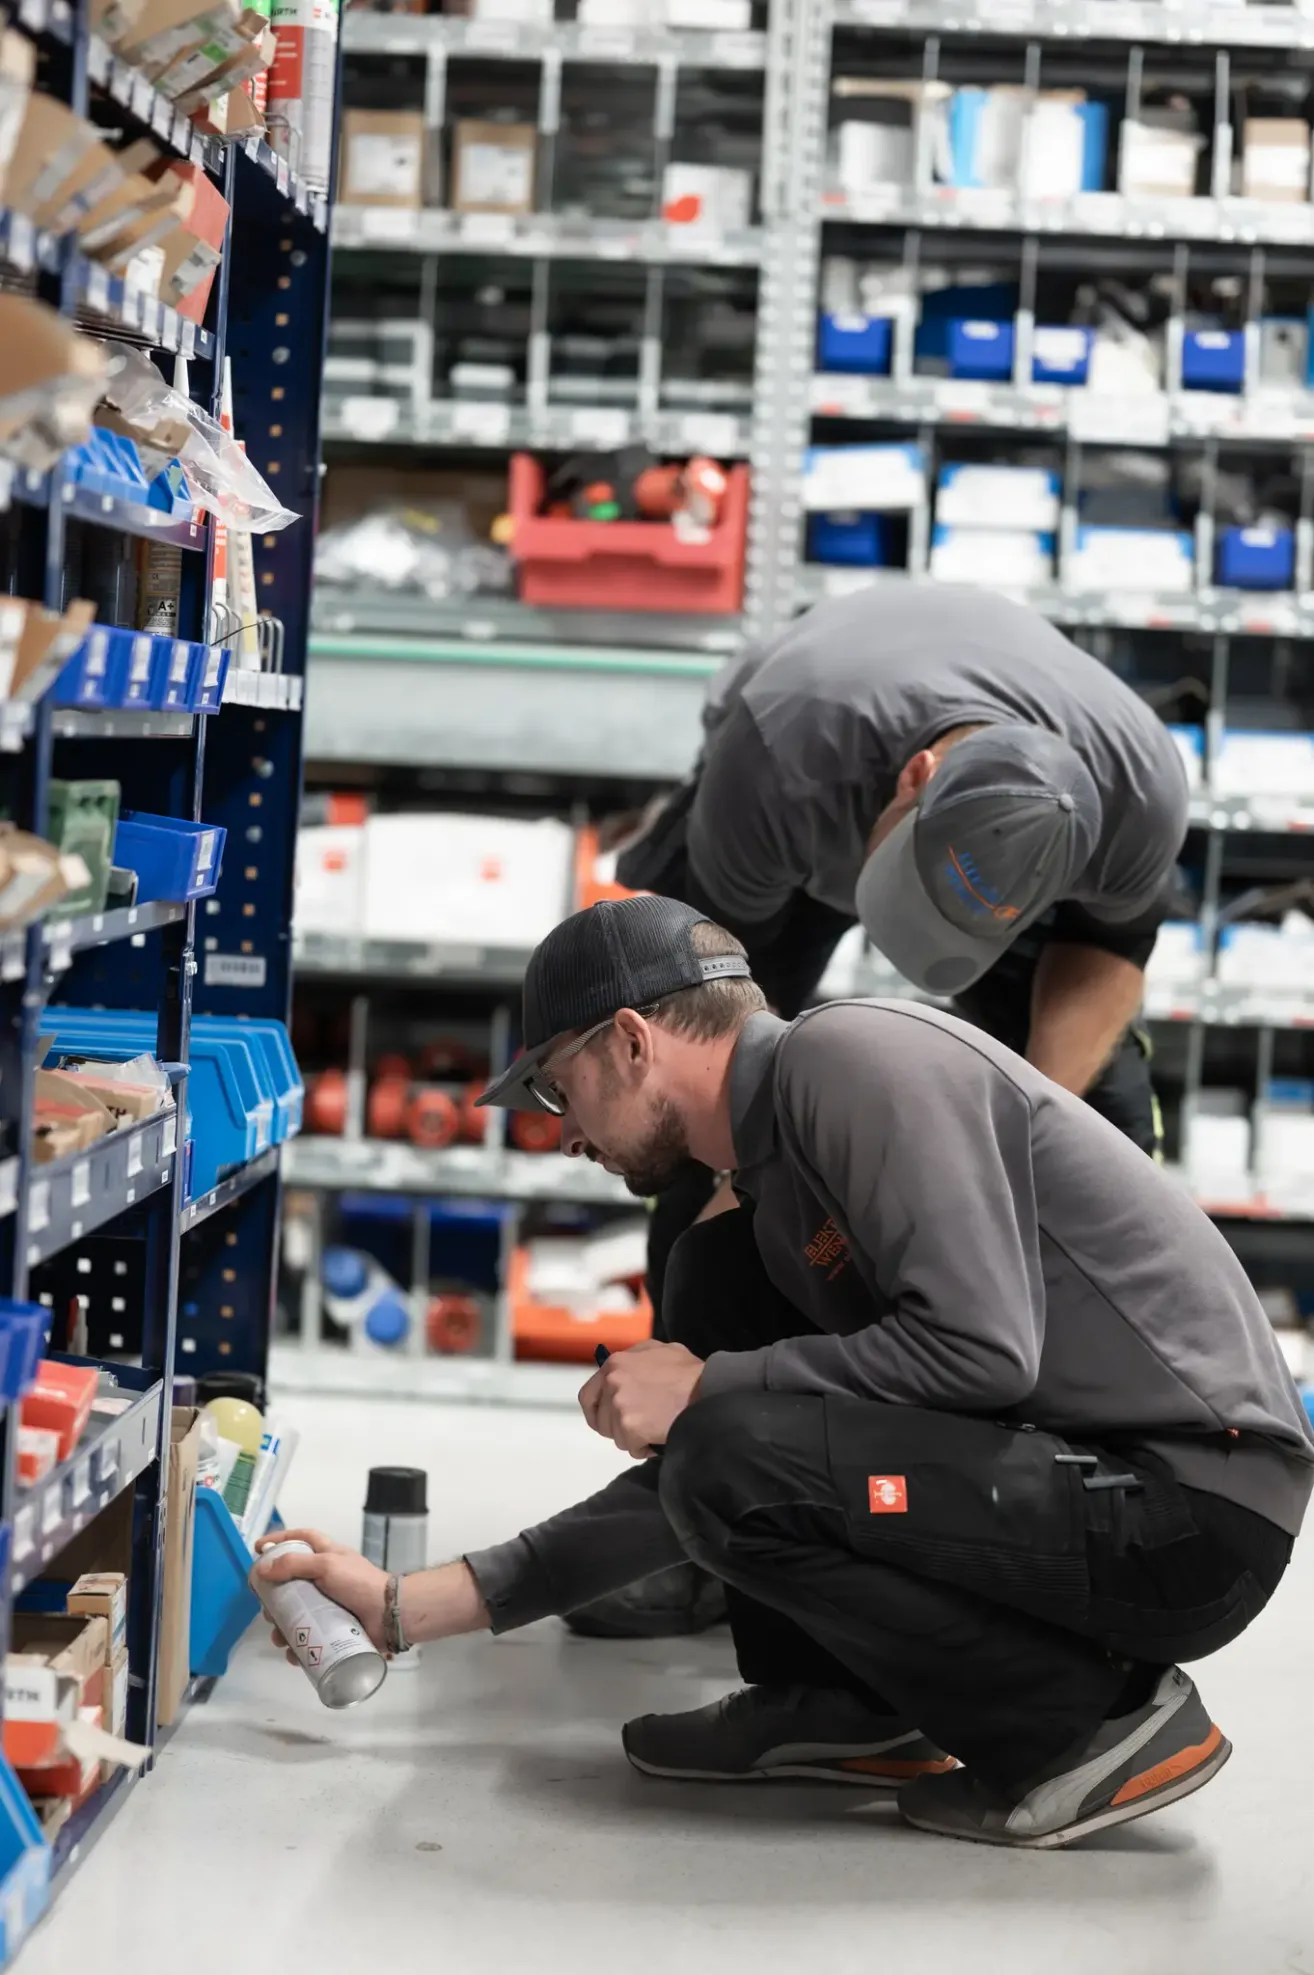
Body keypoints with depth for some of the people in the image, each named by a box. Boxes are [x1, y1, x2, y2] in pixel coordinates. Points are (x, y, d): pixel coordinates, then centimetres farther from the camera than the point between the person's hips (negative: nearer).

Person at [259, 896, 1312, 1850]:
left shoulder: (854, 1055, -13)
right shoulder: (782, 1176, 16)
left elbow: (981, 1347, -25)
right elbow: (696, 1485, 20)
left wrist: (706, 1386, -12)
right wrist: (414, 1606, 18)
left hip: (1196, 1509, -10)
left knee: (737, 1465, -24)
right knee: (721, 1278, 12)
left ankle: (1097, 1716, -6)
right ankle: (847, 1707, 13)